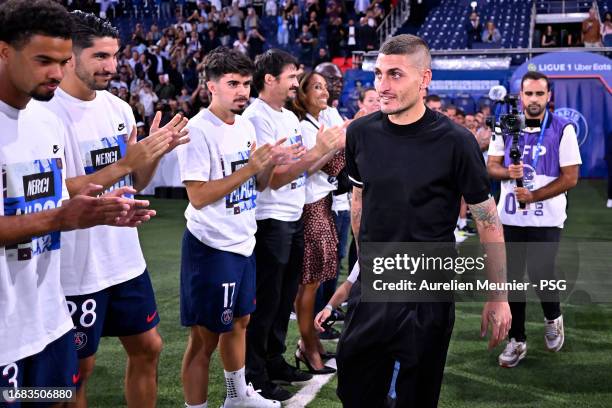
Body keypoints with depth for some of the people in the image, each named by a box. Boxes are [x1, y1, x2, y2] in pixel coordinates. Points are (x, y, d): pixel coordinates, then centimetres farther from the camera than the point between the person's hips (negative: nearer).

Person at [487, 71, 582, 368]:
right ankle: (517, 340, 20)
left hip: (546, 219, -3)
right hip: (510, 217, 3)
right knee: (512, 278, 6)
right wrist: (507, 172, -16)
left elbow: (570, 177, -8)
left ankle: (553, 318, 28)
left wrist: (533, 196, -18)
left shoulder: (563, 129, -6)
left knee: (540, 275, -5)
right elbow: (491, 166, 7)